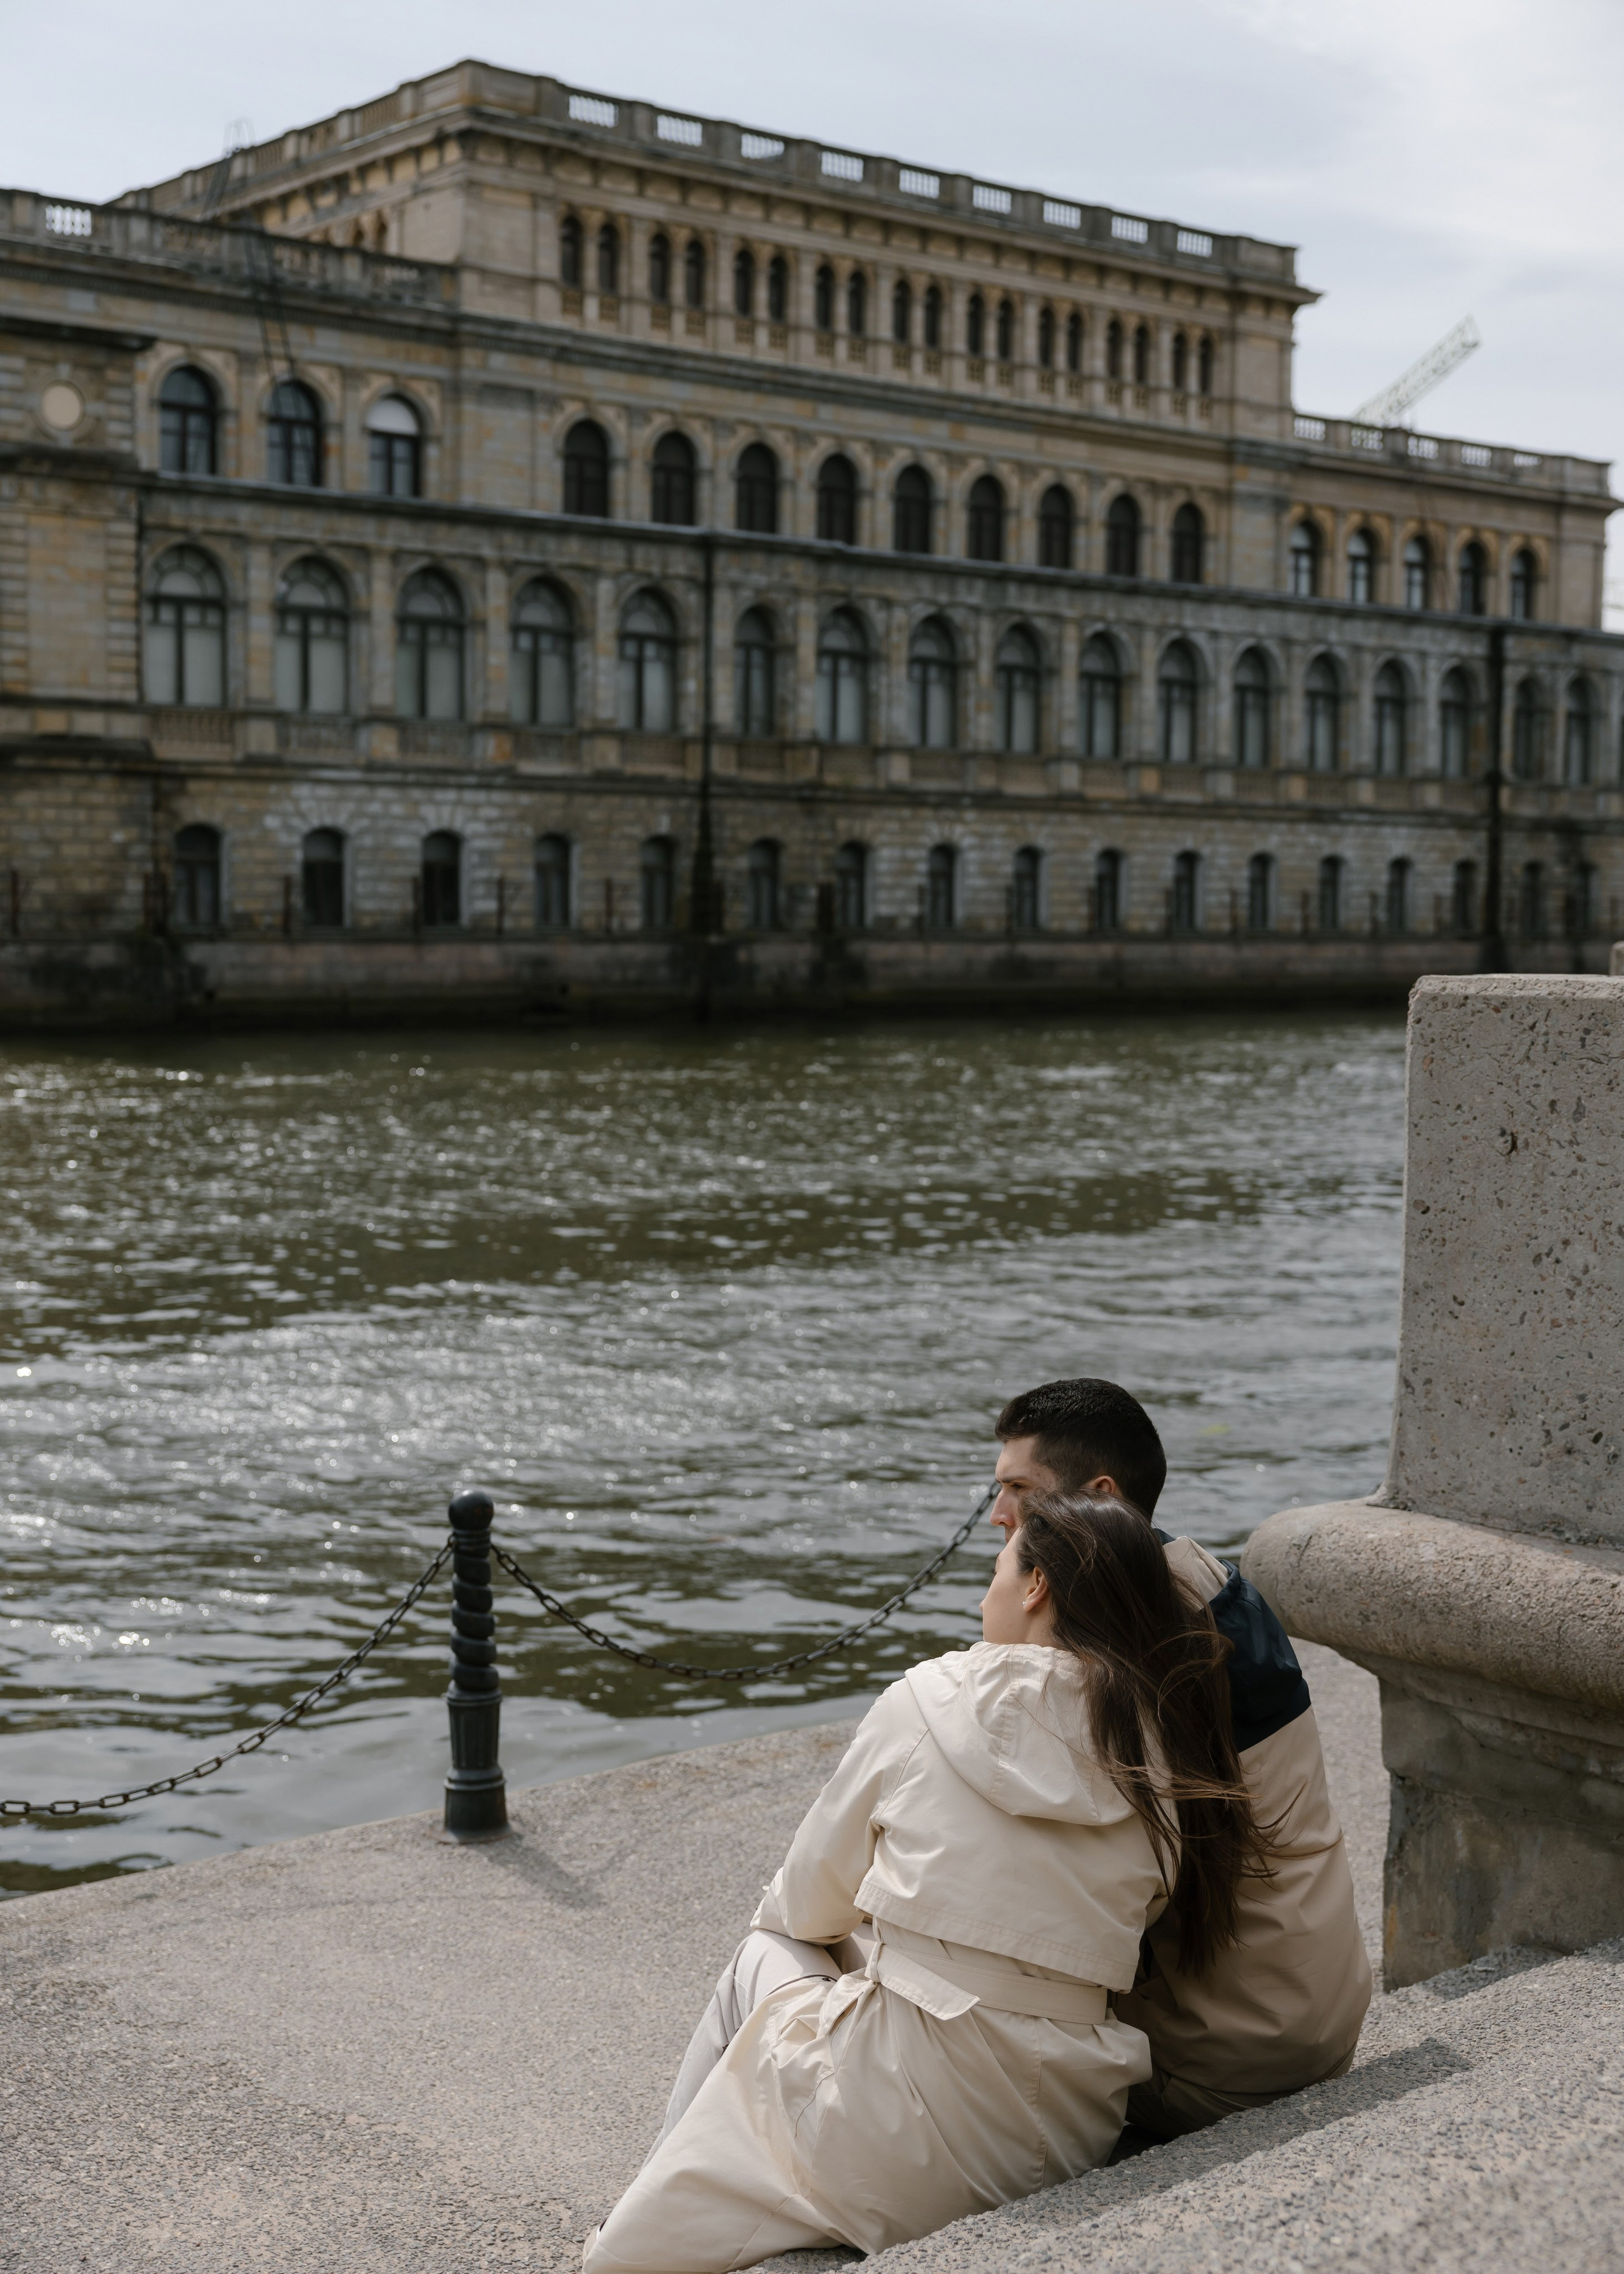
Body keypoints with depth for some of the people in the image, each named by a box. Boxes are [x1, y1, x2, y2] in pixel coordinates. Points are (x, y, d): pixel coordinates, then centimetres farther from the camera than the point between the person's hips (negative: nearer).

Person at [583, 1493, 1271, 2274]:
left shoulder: (928, 1700, -7)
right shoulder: (1161, 1755, 0)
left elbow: (808, 1906, 5)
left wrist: (779, 1922, 28)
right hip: (1071, 2142, 4)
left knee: (766, 1953, 23)